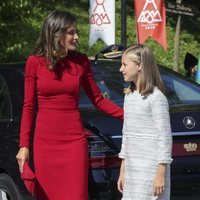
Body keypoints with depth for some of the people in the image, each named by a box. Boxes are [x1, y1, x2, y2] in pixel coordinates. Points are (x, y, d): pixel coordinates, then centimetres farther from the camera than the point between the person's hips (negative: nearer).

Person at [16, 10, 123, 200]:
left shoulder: (80, 61, 4)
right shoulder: (35, 62, -1)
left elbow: (98, 99, 9)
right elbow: (28, 107, 1)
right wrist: (24, 145, -4)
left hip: (74, 141, 1)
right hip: (45, 141, -1)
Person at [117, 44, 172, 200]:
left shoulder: (156, 97, -10)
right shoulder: (129, 96, 14)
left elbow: (165, 137, -12)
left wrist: (161, 174, -15)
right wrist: (122, 170, 18)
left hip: (150, 168, -8)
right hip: (131, 168, 8)